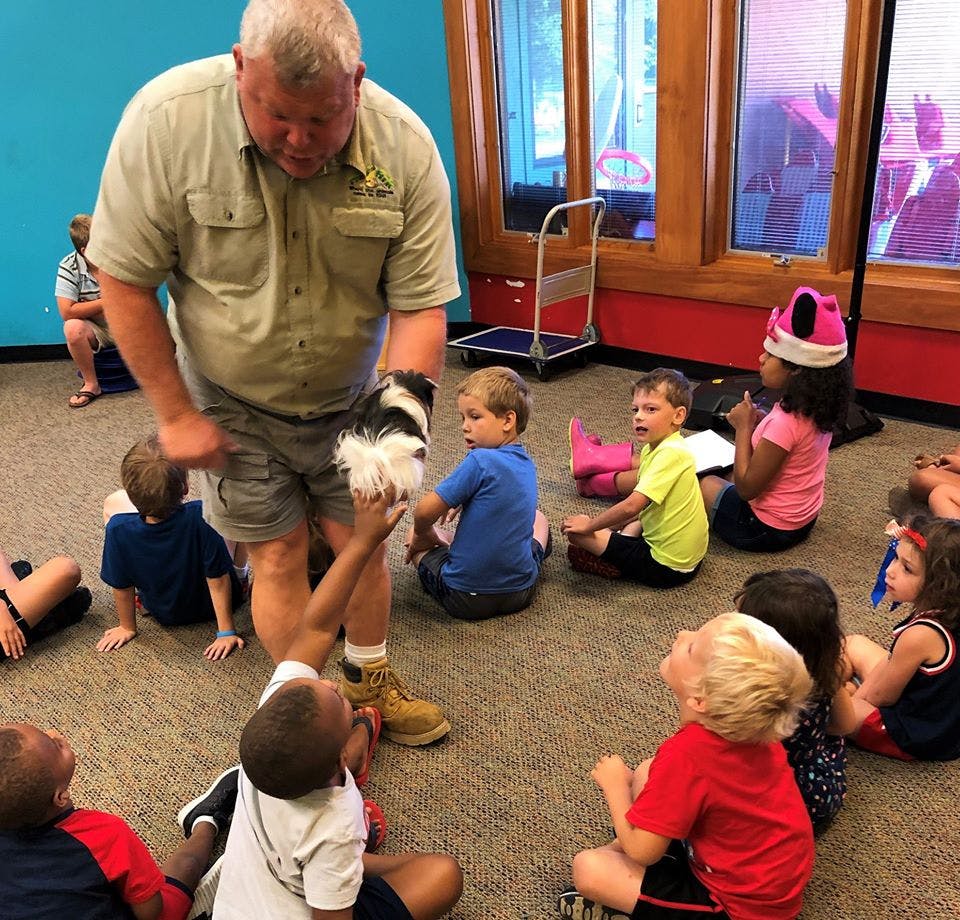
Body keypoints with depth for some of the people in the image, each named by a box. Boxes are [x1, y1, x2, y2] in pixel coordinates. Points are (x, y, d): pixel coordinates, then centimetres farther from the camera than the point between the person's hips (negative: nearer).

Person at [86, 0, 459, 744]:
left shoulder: (405, 146, -20)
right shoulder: (166, 120, -24)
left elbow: (420, 307, -19)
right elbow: (124, 279, -15)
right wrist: (175, 414, -11)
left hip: (350, 398, 2)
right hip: (234, 403, -1)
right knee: (280, 556, 5)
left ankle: (371, 684, 38)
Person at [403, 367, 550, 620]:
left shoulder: (480, 461, -21)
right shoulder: (526, 464, 1)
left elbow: (425, 512, -18)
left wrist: (424, 534, 1)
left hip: (464, 600, -5)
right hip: (521, 592, 6)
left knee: (415, 532, 20)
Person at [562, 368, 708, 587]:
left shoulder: (670, 453, -25)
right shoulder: (655, 447, 5)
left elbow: (631, 506, -30)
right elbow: (642, 506, 14)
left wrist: (589, 525, -17)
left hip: (667, 567, -10)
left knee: (576, 532, -12)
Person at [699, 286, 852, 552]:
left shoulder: (784, 423, -33)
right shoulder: (817, 407, -6)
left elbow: (746, 488, -24)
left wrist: (744, 427, -17)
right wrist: (760, 423, -6)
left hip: (768, 529, -8)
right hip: (803, 517, 8)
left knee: (703, 483, 13)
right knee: (722, 477, 25)